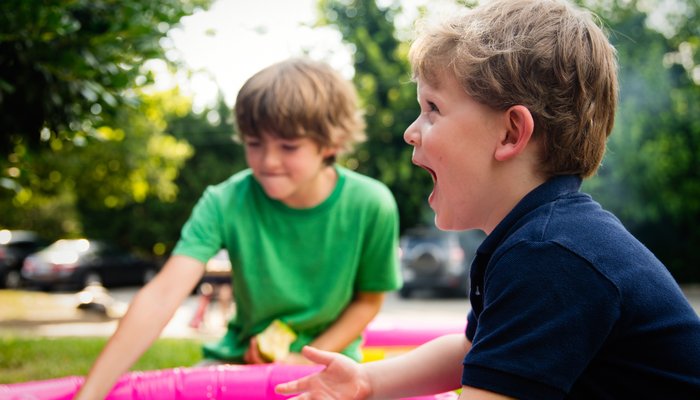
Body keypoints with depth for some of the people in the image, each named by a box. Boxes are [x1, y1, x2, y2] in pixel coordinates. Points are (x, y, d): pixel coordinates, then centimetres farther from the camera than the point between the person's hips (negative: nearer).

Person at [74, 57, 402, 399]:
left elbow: (369, 299, -1)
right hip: (241, 357, 1)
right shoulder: (225, 203, -17)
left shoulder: (371, 207, -17)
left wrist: (309, 359, -15)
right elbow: (161, 297, -28)